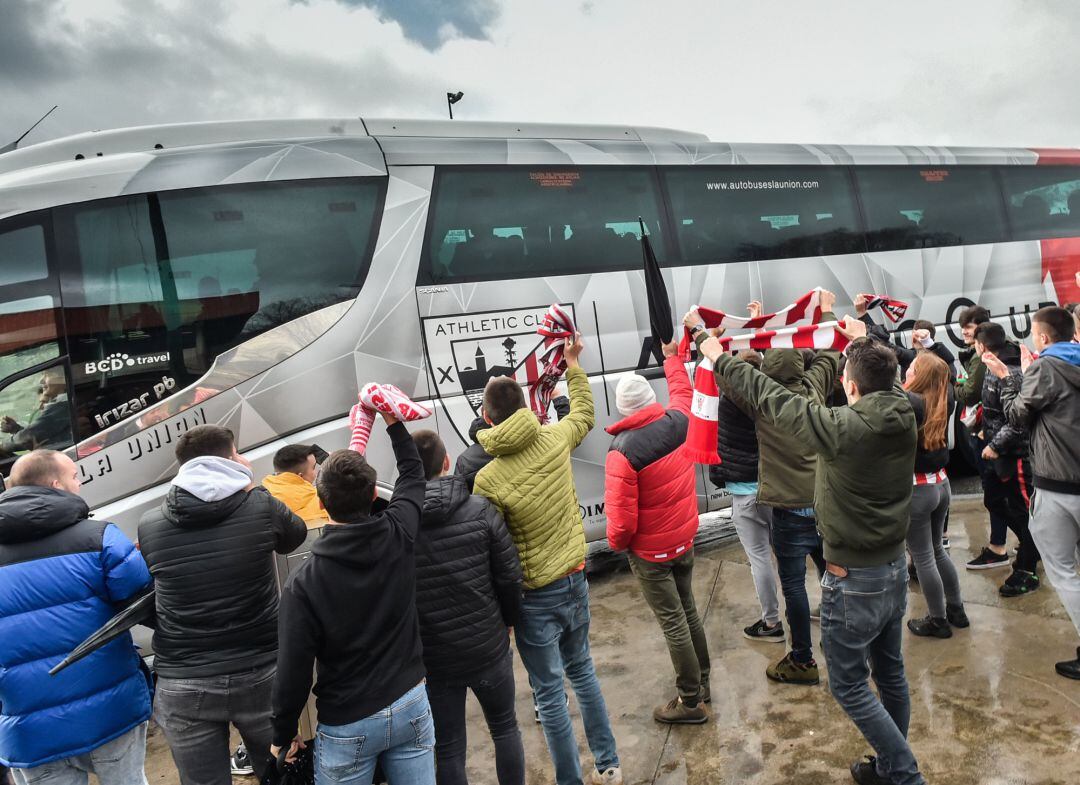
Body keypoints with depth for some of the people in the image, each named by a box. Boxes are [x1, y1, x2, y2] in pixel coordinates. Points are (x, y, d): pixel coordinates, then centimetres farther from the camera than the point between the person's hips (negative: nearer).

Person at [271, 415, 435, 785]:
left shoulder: (304, 583, -19)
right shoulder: (399, 535, -11)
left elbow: (294, 670, -15)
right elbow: (413, 473, 8)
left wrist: (284, 733, 2)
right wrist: (393, 421, 19)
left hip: (348, 726, -3)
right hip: (411, 705, 3)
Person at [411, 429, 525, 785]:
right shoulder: (481, 510, -12)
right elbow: (510, 577, -7)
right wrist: (509, 619, 12)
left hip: (432, 659, 0)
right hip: (488, 649, 1)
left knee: (448, 750, 17)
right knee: (505, 728, 25)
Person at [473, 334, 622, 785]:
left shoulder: (486, 479, -22)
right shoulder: (554, 440, -9)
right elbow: (584, 415, 14)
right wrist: (574, 365, 25)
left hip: (535, 595, -6)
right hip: (575, 579, 6)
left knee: (550, 693, 10)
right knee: (582, 671, 25)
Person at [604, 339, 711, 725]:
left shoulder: (623, 450, -26)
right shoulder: (677, 422, -9)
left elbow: (622, 515, -24)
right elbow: (682, 391, 16)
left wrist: (616, 542, -2)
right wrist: (672, 357, 32)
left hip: (650, 552, -6)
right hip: (685, 539, 7)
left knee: (672, 622, 4)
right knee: (688, 609, 22)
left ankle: (690, 701, 17)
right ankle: (700, 681, 38)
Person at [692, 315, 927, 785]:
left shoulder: (841, 428, -25)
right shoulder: (905, 418, -7)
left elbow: (772, 399, -15)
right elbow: (885, 379, 16)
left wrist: (721, 360, -1)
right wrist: (863, 341, 34)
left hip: (853, 581, -7)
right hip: (895, 570, 8)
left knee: (848, 686, 10)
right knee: (890, 674, 21)